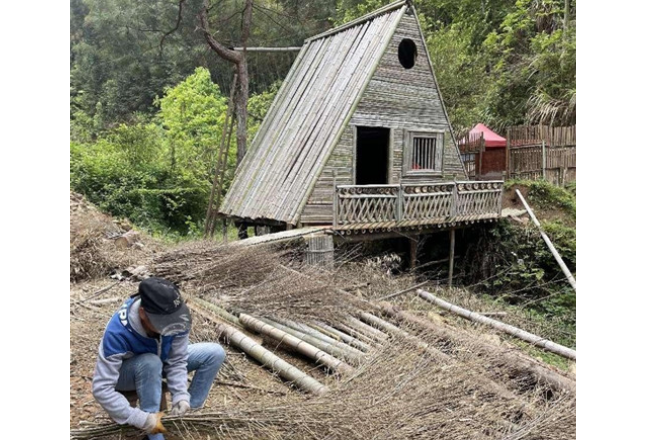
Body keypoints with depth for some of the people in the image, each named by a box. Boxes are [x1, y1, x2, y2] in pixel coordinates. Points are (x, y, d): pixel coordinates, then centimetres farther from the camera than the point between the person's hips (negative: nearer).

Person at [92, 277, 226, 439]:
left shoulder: (177, 318, -28)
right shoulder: (118, 333, -39)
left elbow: (177, 361, -18)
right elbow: (101, 388, -36)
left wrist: (181, 396, -34)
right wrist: (142, 420, -39)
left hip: (159, 363, 4)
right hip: (126, 372, -4)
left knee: (215, 353, -16)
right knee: (151, 363, -40)